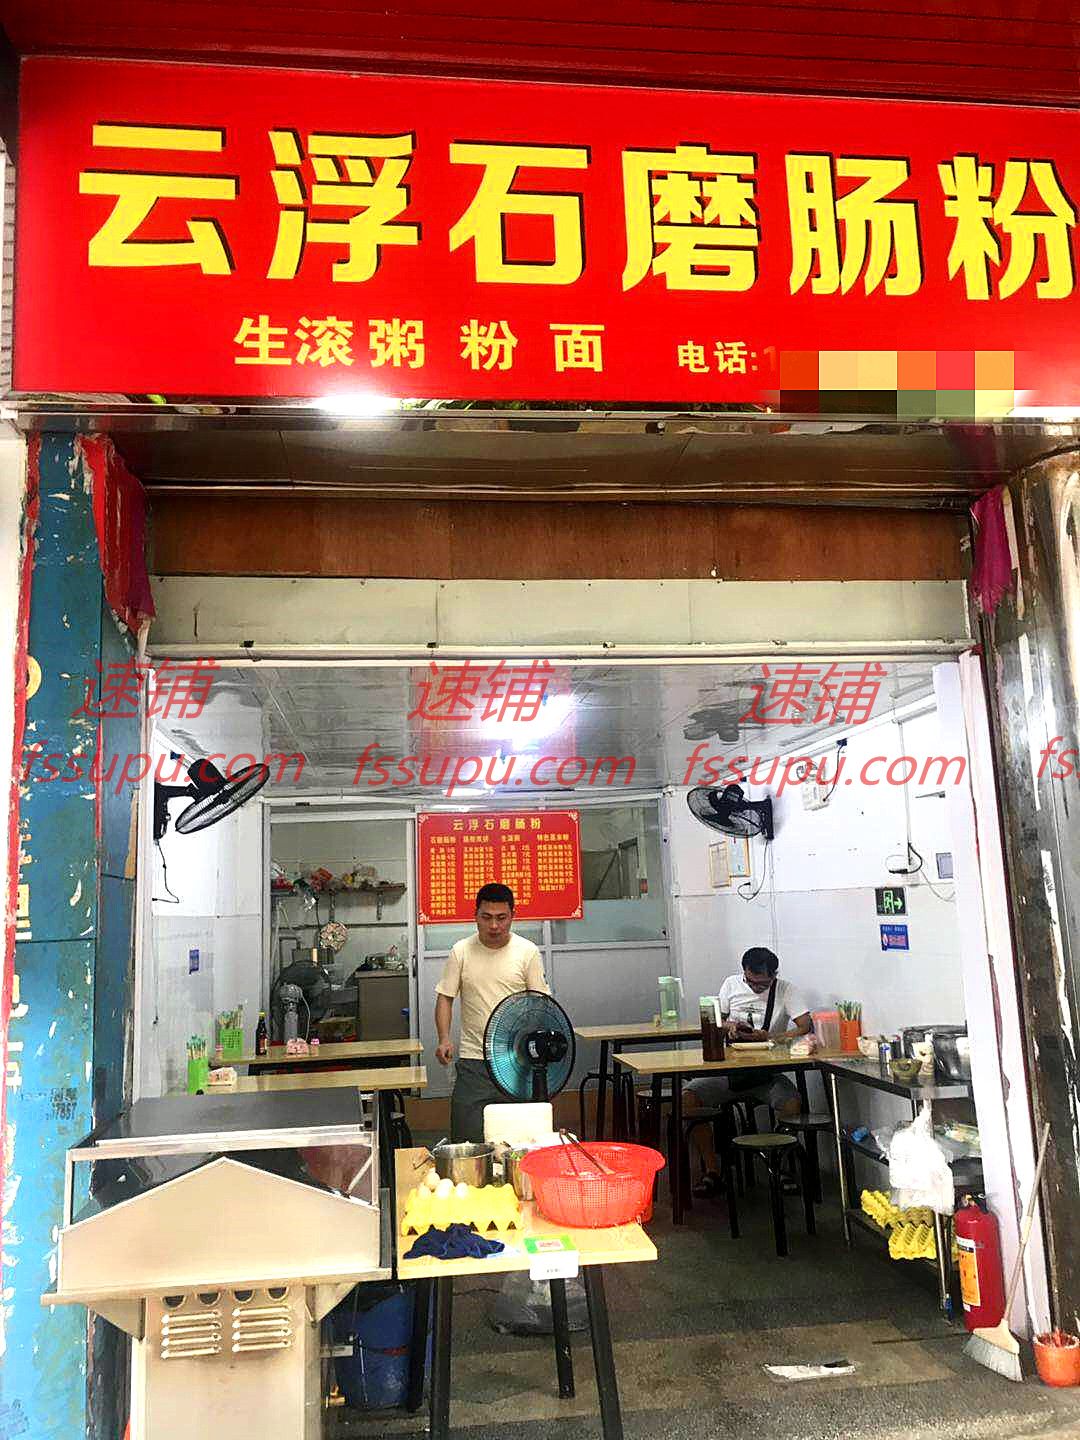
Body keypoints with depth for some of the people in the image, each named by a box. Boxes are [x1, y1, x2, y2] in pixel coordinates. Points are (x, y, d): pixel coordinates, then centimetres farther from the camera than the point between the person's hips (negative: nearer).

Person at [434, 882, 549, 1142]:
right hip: (473, 1060, 0)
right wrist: (444, 1039, -11)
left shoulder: (528, 952, -1)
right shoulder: (461, 951, 1)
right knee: (467, 1139, -1)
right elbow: (445, 997, 4)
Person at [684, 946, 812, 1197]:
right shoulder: (731, 984, 6)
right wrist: (729, 1027, -7)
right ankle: (712, 1172, -12)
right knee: (688, 1097, -21)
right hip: (730, 1070, 2)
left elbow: (806, 1027, -15)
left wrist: (769, 1037, -22)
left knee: (792, 1104, -33)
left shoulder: (785, 990, -3)